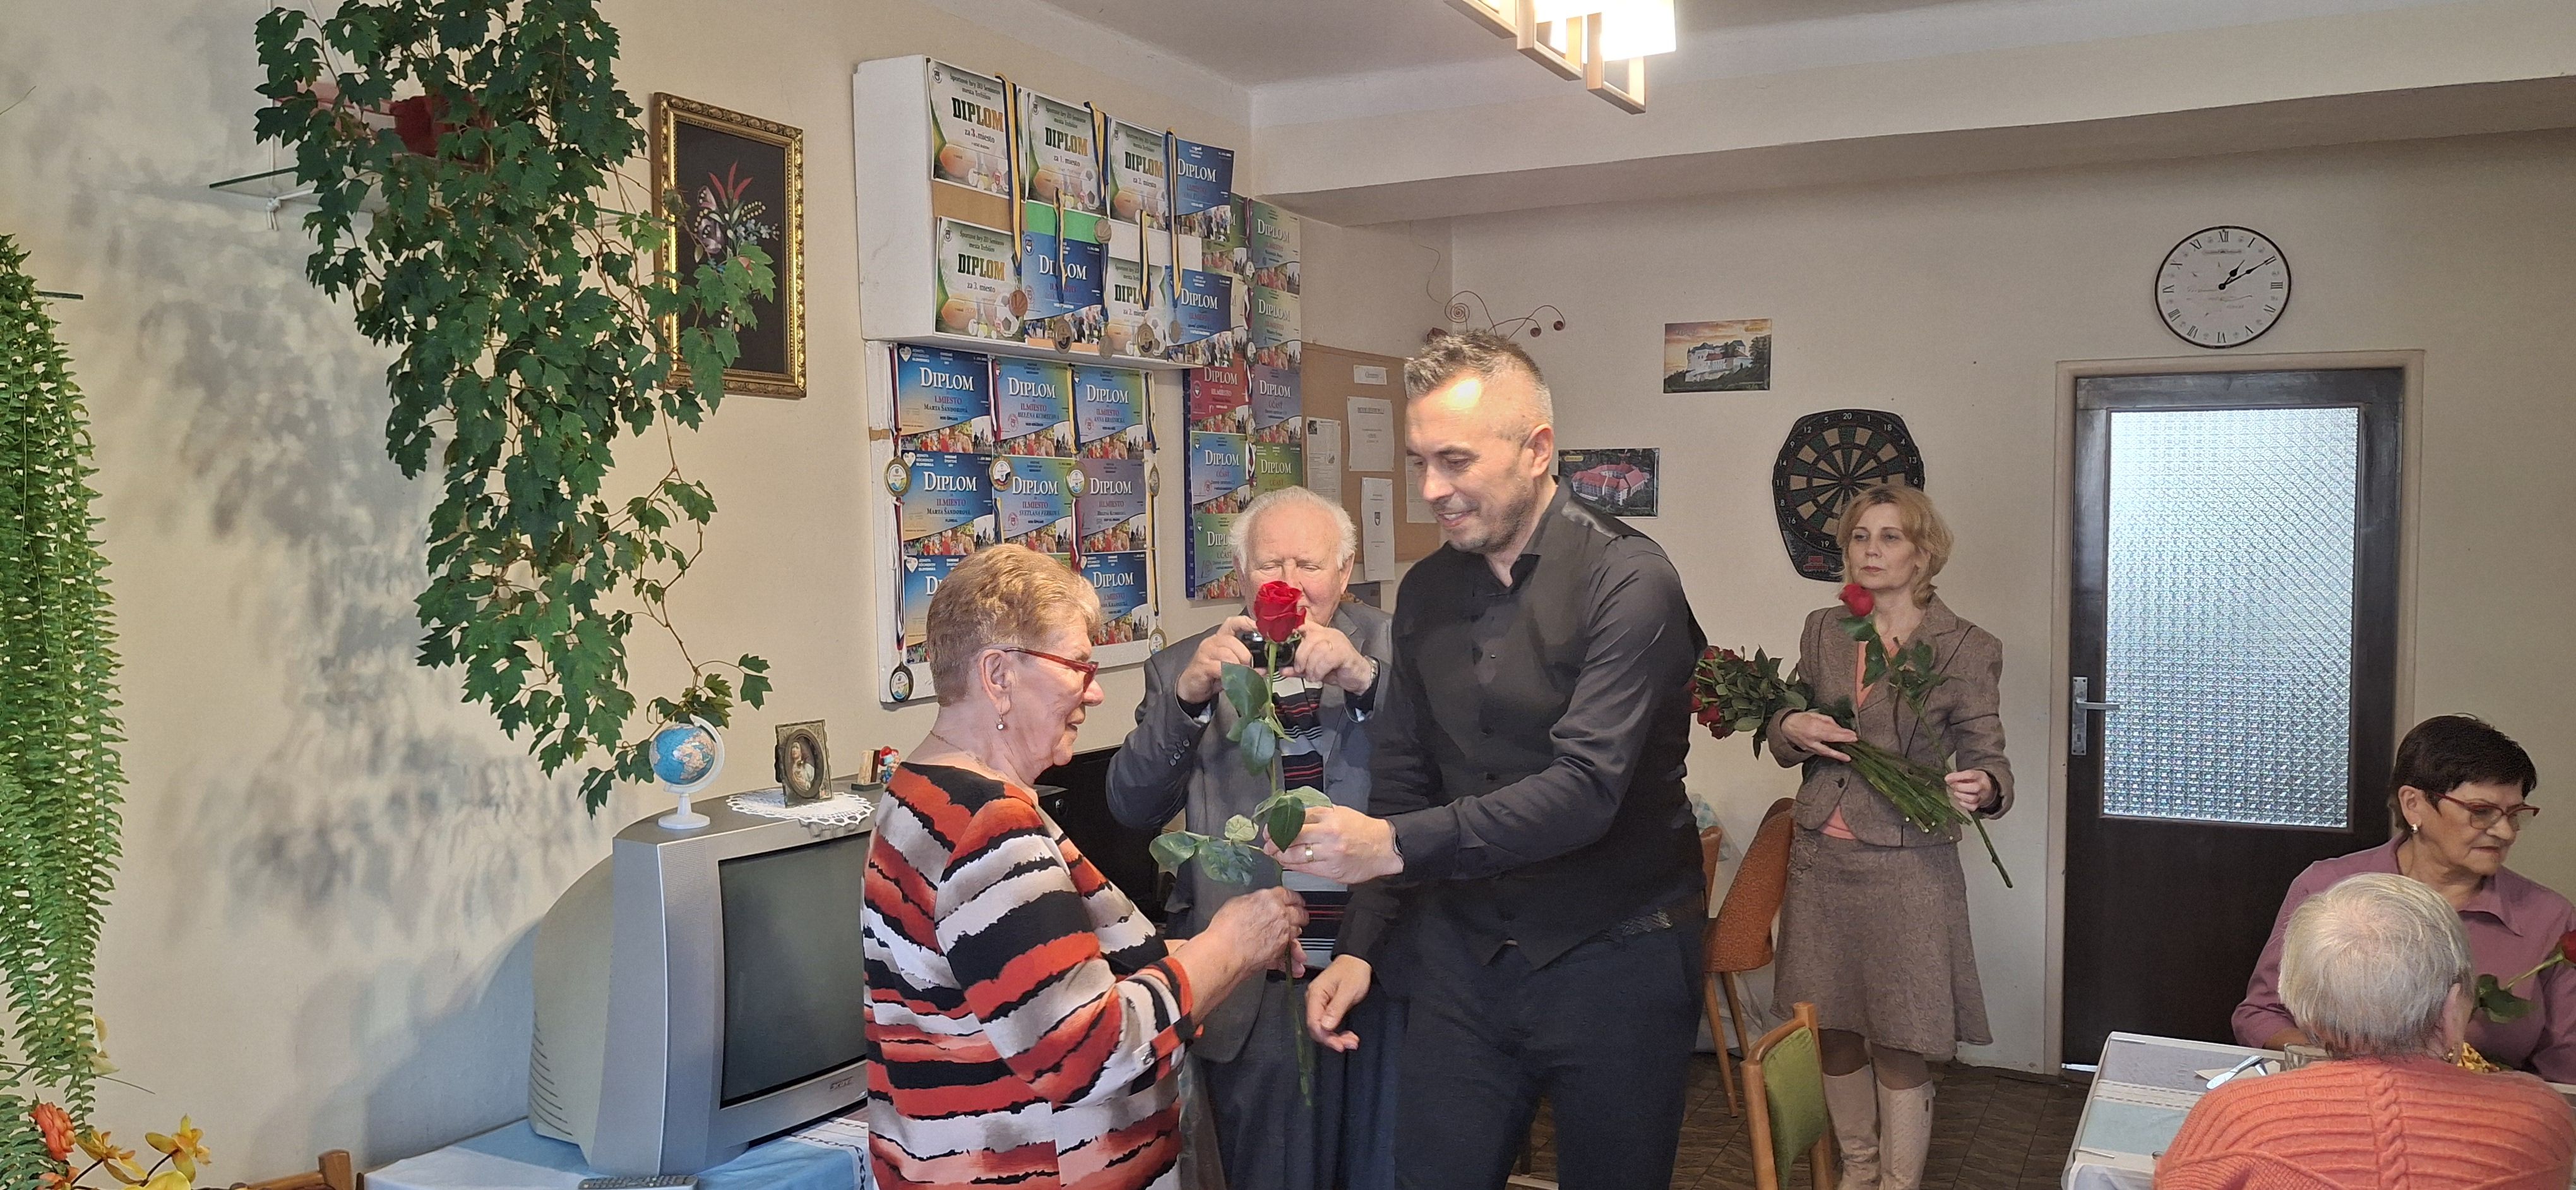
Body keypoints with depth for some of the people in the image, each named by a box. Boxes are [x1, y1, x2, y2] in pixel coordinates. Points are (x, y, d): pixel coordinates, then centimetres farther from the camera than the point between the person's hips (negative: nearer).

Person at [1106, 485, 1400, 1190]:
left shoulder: (1386, 649, 2)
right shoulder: (1184, 670, 4)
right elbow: (1134, 808, -5)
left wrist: (1363, 678, -26)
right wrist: (1187, 696, -21)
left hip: (1378, 962, 0)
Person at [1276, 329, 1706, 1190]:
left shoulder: (1625, 580, -15)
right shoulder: (1426, 592, 5)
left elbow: (1586, 788, -25)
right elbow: (1399, 785, 9)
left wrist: (1396, 846, -31)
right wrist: (1358, 946, 3)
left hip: (1615, 956, -4)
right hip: (1463, 951, 5)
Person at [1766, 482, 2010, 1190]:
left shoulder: (1966, 649, -5)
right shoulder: (1823, 632, 7)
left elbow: (1986, 756, -5)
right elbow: (1782, 738, 15)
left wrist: (1981, 788, -27)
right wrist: (1792, 729, -8)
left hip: (1906, 865, -4)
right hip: (1821, 858, 4)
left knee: (1900, 1043, 1)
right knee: (1835, 1028, 13)